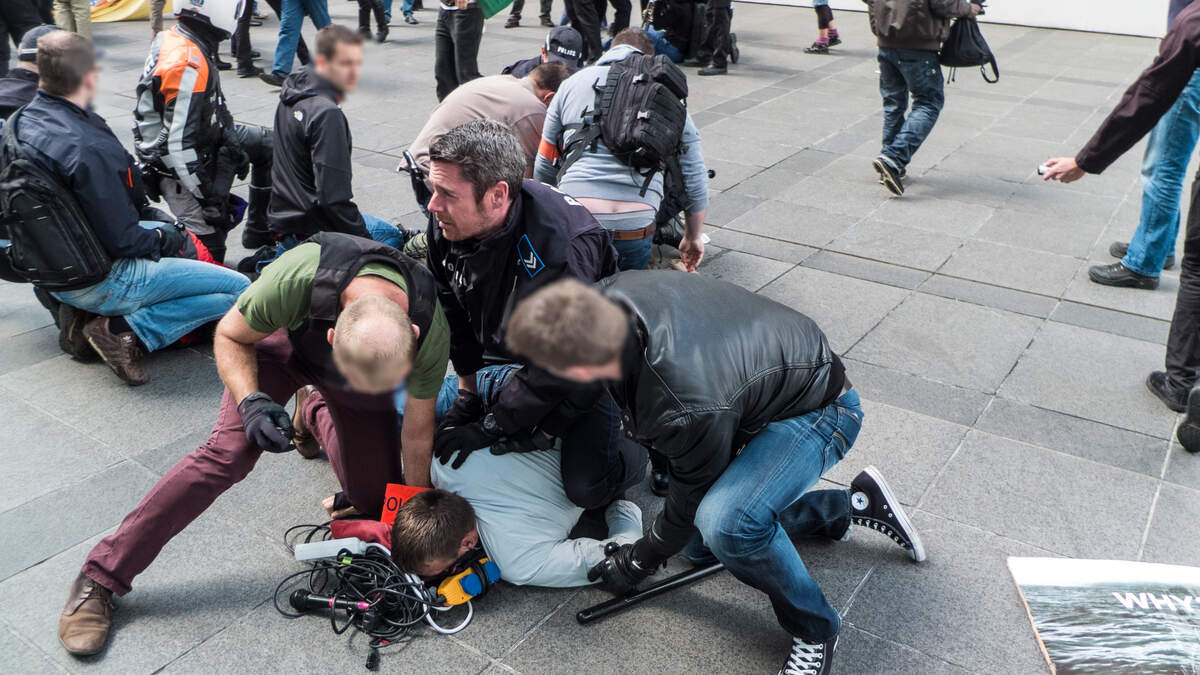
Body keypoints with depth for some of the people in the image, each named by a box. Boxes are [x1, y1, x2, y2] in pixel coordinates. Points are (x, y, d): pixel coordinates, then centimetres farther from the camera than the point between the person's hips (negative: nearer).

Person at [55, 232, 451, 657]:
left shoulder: (431, 332, -37)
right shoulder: (294, 277, -43)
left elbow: (418, 431, -19)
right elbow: (230, 336, -19)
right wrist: (251, 402, -36)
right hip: (283, 338, -2)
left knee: (377, 502, 1)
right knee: (230, 452, -24)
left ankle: (315, 414, 32)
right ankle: (100, 578, -9)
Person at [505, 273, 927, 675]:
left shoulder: (689, 411, -43)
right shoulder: (610, 297, -24)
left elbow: (692, 496, -21)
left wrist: (637, 563, -4)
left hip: (817, 410, -9)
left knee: (724, 523, -34)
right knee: (700, 547, 13)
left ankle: (814, 632, -5)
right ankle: (852, 505, 24)